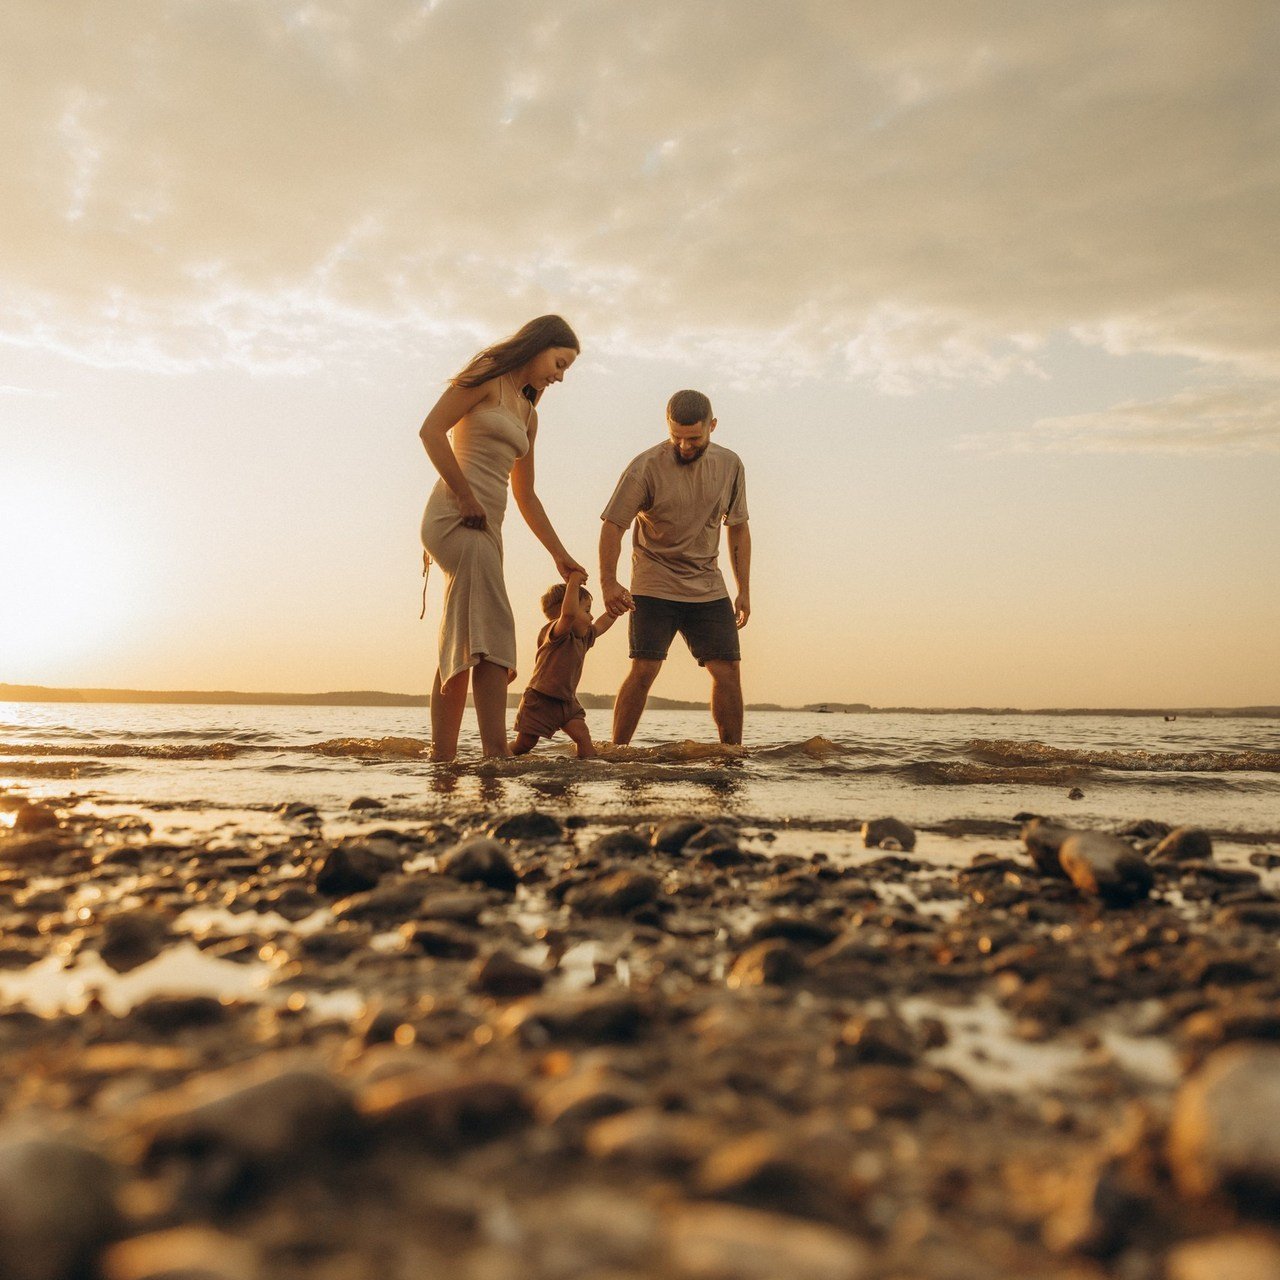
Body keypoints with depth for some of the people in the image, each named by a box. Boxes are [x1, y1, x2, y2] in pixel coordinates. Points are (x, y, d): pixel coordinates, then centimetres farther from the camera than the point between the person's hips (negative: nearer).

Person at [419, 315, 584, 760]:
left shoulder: (528, 414, 25)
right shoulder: (488, 377, 1)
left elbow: (525, 495, 27)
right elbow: (431, 431, -11)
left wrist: (560, 555, 23)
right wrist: (467, 498, -13)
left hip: (485, 528, 9)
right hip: (456, 518, -9)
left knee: (461, 647, 7)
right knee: (492, 635, -20)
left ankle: (442, 755, 10)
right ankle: (496, 750, -25)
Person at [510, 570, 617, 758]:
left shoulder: (585, 636, 8)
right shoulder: (555, 633, -19)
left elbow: (602, 623, 26)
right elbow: (568, 613, -40)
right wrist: (573, 583, -35)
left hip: (567, 703, 7)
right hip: (540, 701, -7)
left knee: (583, 736, -13)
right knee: (524, 743, 4)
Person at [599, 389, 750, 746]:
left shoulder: (730, 465, 3)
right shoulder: (646, 467, -10)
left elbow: (738, 529, 12)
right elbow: (613, 525, -10)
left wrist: (743, 590, 9)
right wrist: (608, 582, -23)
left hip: (709, 588, 4)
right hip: (654, 588, -4)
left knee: (728, 670, -1)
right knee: (644, 669, -13)